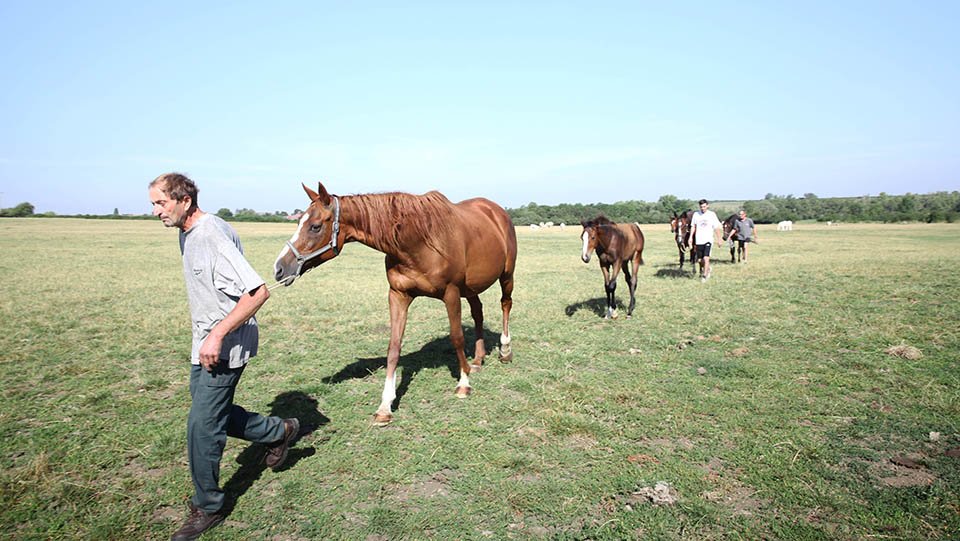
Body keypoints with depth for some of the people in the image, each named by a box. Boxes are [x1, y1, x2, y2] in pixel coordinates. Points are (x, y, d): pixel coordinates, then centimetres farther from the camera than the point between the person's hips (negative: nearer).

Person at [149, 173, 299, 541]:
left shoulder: (213, 235, -23)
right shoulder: (187, 234, 8)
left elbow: (258, 292, -29)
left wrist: (217, 335, -30)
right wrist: (207, 335, 21)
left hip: (226, 346, -10)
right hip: (204, 343, 10)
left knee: (201, 427, -2)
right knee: (215, 413, 18)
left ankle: (207, 507, 16)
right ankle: (279, 431, 37)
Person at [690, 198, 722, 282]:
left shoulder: (712, 214, -1)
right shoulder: (696, 214, 4)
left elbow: (716, 228, 4)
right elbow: (693, 226, 11)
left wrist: (718, 239, 6)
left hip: (708, 240, -3)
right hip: (699, 240, 3)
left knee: (706, 258, -17)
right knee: (700, 260, 9)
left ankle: (704, 275, -9)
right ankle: (707, 269, 38)